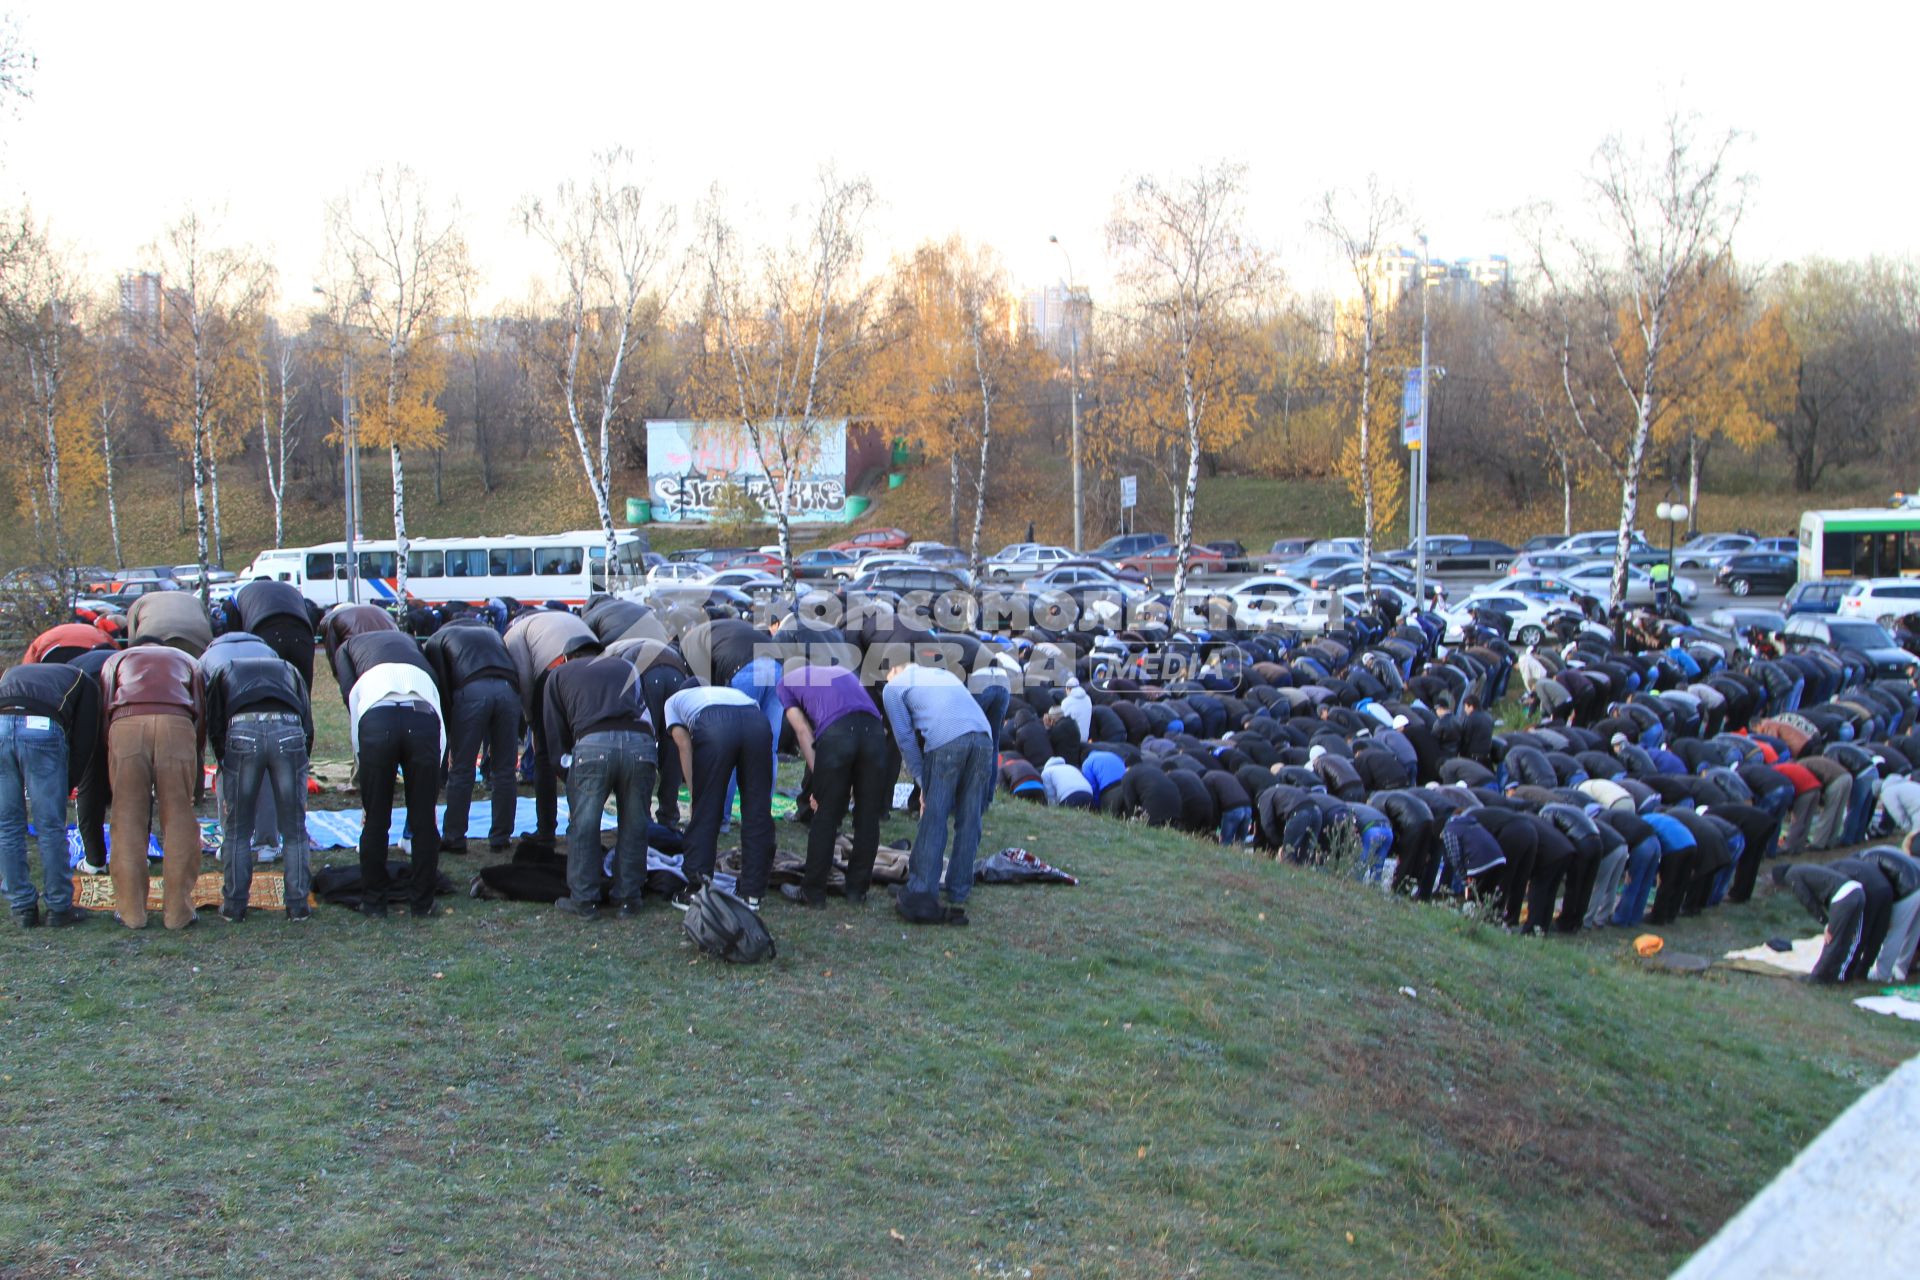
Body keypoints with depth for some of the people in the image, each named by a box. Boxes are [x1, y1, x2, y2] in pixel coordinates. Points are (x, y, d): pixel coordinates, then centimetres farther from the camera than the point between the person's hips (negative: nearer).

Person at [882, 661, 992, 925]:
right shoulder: (943, 673, 36)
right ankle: (957, 900, 16)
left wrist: (923, 784, 18)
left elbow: (906, 738, 13)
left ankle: (921, 898, 1)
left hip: (945, 742, -5)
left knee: (933, 822, 1)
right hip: (983, 738, 5)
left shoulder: (893, 687, 20)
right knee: (967, 823, 11)